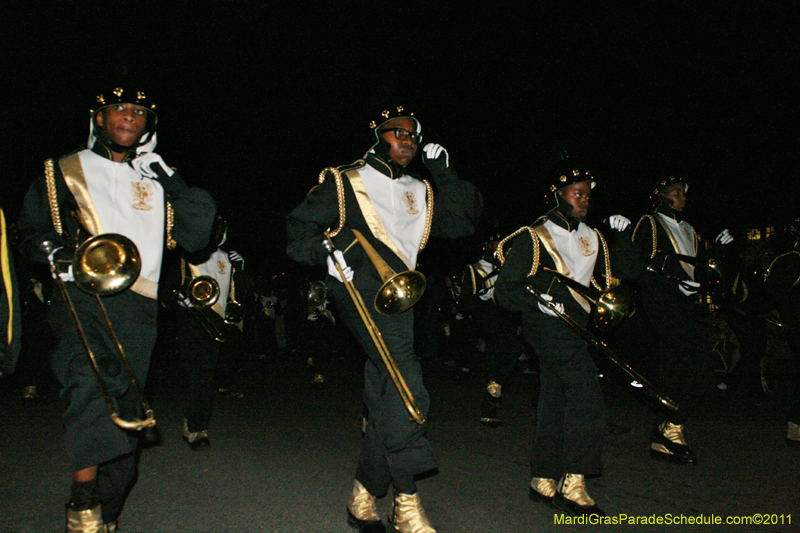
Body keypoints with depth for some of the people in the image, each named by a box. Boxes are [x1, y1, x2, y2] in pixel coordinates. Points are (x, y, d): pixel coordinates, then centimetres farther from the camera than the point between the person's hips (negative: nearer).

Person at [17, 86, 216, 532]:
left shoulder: (156, 182, 21)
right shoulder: (64, 172, 17)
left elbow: (195, 236, 12)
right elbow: (31, 231, 14)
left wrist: (170, 180, 5)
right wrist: (57, 252, -7)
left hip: (137, 306, 3)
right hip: (81, 296, -2)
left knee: (124, 415, 2)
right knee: (88, 380, -30)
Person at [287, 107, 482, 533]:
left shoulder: (421, 193, 25)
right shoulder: (346, 183, 10)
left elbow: (464, 219, 18)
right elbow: (299, 227, 7)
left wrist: (445, 174, 12)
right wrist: (325, 251, -12)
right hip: (359, 292, -6)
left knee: (385, 404, 6)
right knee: (406, 387, -23)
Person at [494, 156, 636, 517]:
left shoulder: (592, 238, 18)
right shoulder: (533, 238, -3)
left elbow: (624, 270, 17)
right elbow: (504, 291, -6)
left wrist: (621, 236, 4)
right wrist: (537, 300, -22)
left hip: (576, 325, 7)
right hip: (547, 324, -7)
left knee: (555, 402, 11)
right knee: (586, 398, -18)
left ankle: (543, 483, 22)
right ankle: (573, 485, -10)